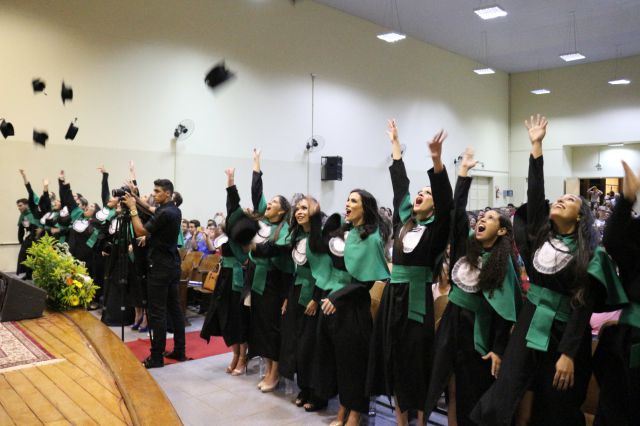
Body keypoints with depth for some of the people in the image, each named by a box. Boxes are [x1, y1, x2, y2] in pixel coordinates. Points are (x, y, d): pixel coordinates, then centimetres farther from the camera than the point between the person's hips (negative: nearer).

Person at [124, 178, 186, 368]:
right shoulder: (174, 210, 10)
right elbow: (155, 217, 21)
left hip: (160, 267, -9)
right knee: (174, 308, 12)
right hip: (172, 265, 10)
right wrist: (136, 201, 13)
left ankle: (156, 357, 1)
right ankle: (179, 351, 18)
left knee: (157, 313, -4)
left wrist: (132, 208, -11)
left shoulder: (164, 213, -18)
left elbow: (140, 231, -17)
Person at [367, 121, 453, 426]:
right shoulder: (403, 221, 9)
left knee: (416, 362, 3)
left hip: (417, 300, -6)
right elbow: (399, 185, 14)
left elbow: (445, 199, -20)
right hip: (393, 297, 6)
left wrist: (437, 161, -33)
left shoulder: (436, 228, -4)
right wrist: (395, 144, 19)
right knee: (394, 359, 12)